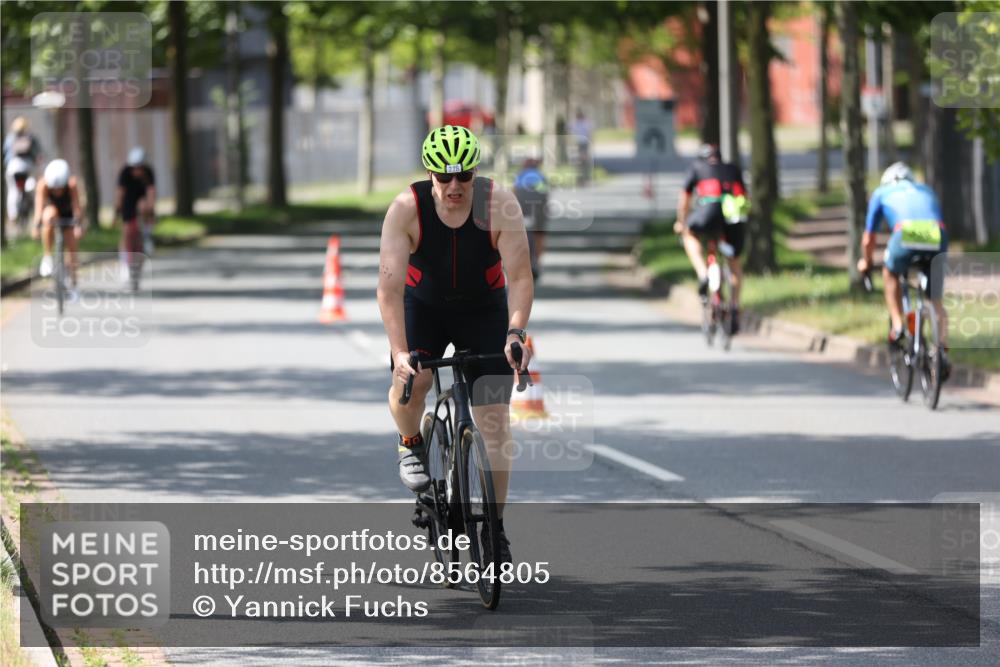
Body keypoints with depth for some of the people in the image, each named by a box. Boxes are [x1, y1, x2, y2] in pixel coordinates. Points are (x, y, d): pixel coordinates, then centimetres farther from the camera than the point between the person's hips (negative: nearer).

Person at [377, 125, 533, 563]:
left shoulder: (499, 206, -26)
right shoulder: (407, 209, -27)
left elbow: (519, 277, -27)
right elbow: (390, 285, -31)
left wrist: (515, 333, -43)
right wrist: (400, 351, -42)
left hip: (484, 309, 0)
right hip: (424, 305, 0)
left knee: (494, 419, -8)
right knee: (409, 381, -29)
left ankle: (495, 526, 4)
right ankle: (411, 445, 5)